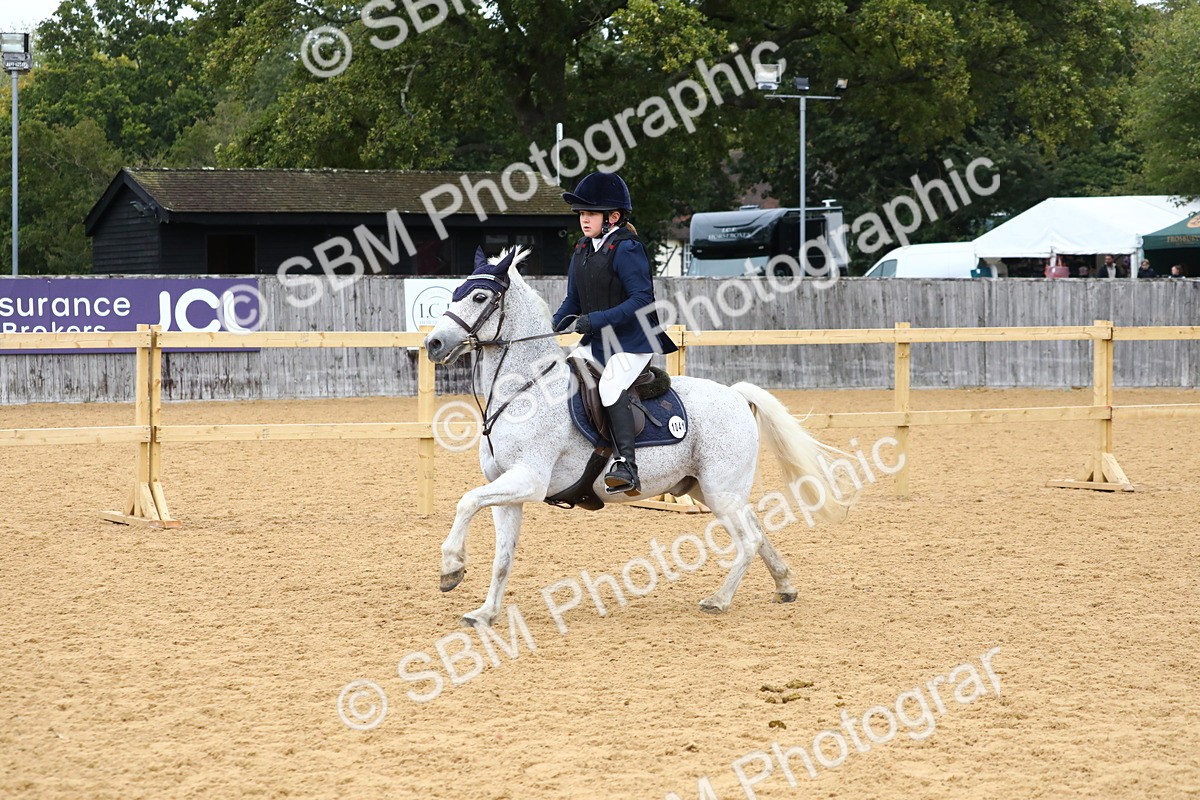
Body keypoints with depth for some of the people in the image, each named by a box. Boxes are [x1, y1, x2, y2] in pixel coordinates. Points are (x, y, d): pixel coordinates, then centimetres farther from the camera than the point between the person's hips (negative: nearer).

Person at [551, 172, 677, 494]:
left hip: (632, 341, -9)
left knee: (612, 384, -31)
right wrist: (551, 327, -2)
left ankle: (626, 466, -38)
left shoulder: (626, 249, -14)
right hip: (595, 341, 9)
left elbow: (642, 299, -22)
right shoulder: (581, 251, 11)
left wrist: (597, 320, -28)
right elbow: (573, 301, 17)